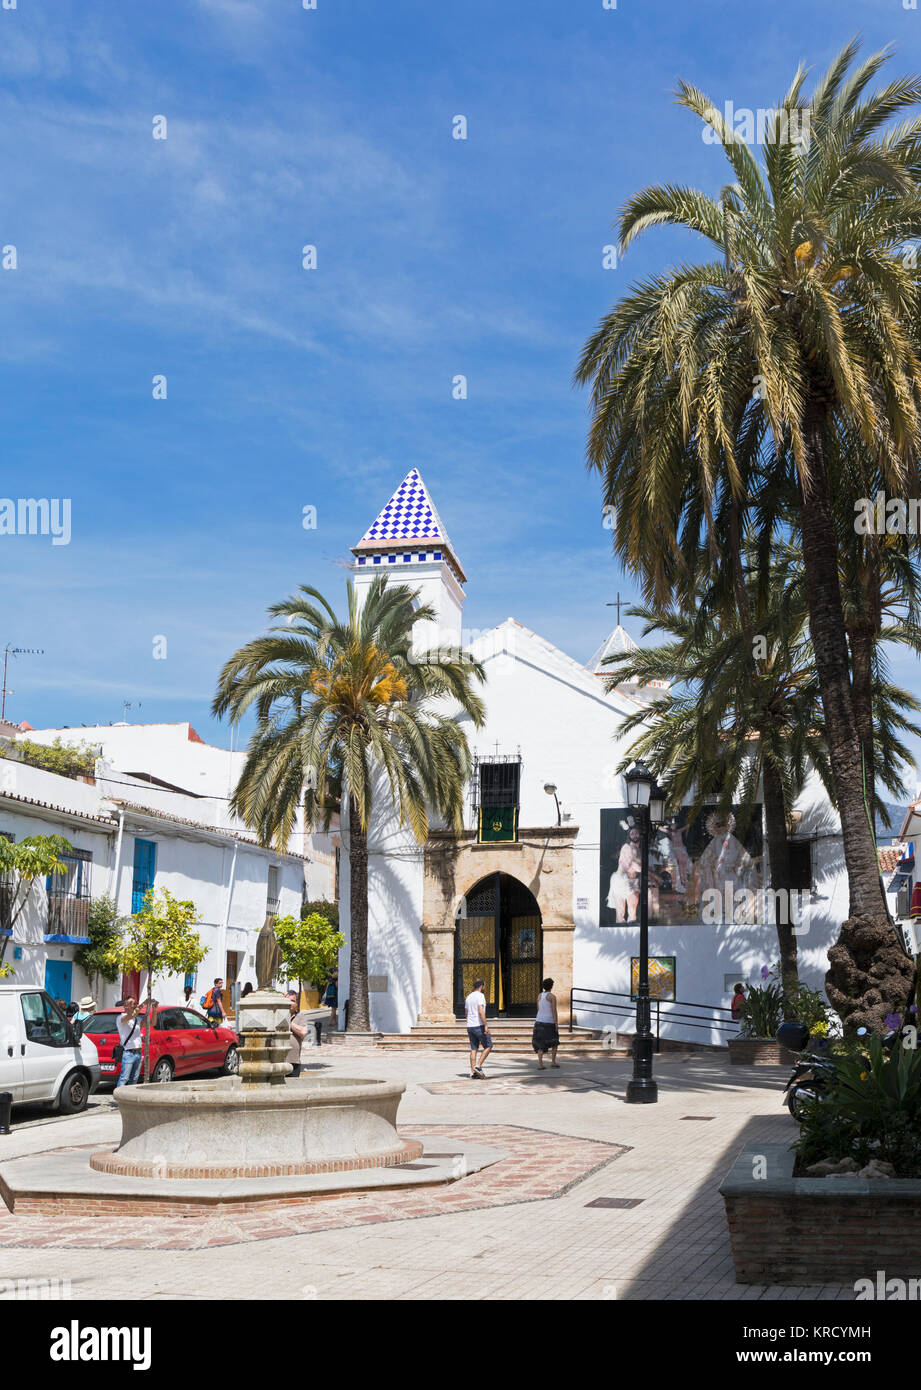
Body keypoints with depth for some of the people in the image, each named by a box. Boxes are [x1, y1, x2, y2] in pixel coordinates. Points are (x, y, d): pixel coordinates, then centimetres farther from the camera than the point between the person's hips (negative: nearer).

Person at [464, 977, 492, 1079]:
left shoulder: (468, 997, 15)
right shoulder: (480, 995, -11)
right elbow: (481, 1012, -21)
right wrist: (486, 1025, -21)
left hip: (470, 1026, 8)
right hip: (479, 1025, -8)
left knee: (474, 1049, 8)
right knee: (488, 1046, 3)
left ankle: (473, 1073, 4)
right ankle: (478, 1066, -8)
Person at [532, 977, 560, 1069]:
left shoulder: (539, 995, 7)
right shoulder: (552, 996, -9)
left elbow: (538, 1009, 12)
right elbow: (554, 1011, -13)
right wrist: (557, 1024, -10)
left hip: (539, 1022, 4)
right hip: (549, 1023, -4)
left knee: (541, 1044, 5)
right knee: (554, 1042, 17)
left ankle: (540, 1064, -7)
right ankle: (553, 1061, 12)